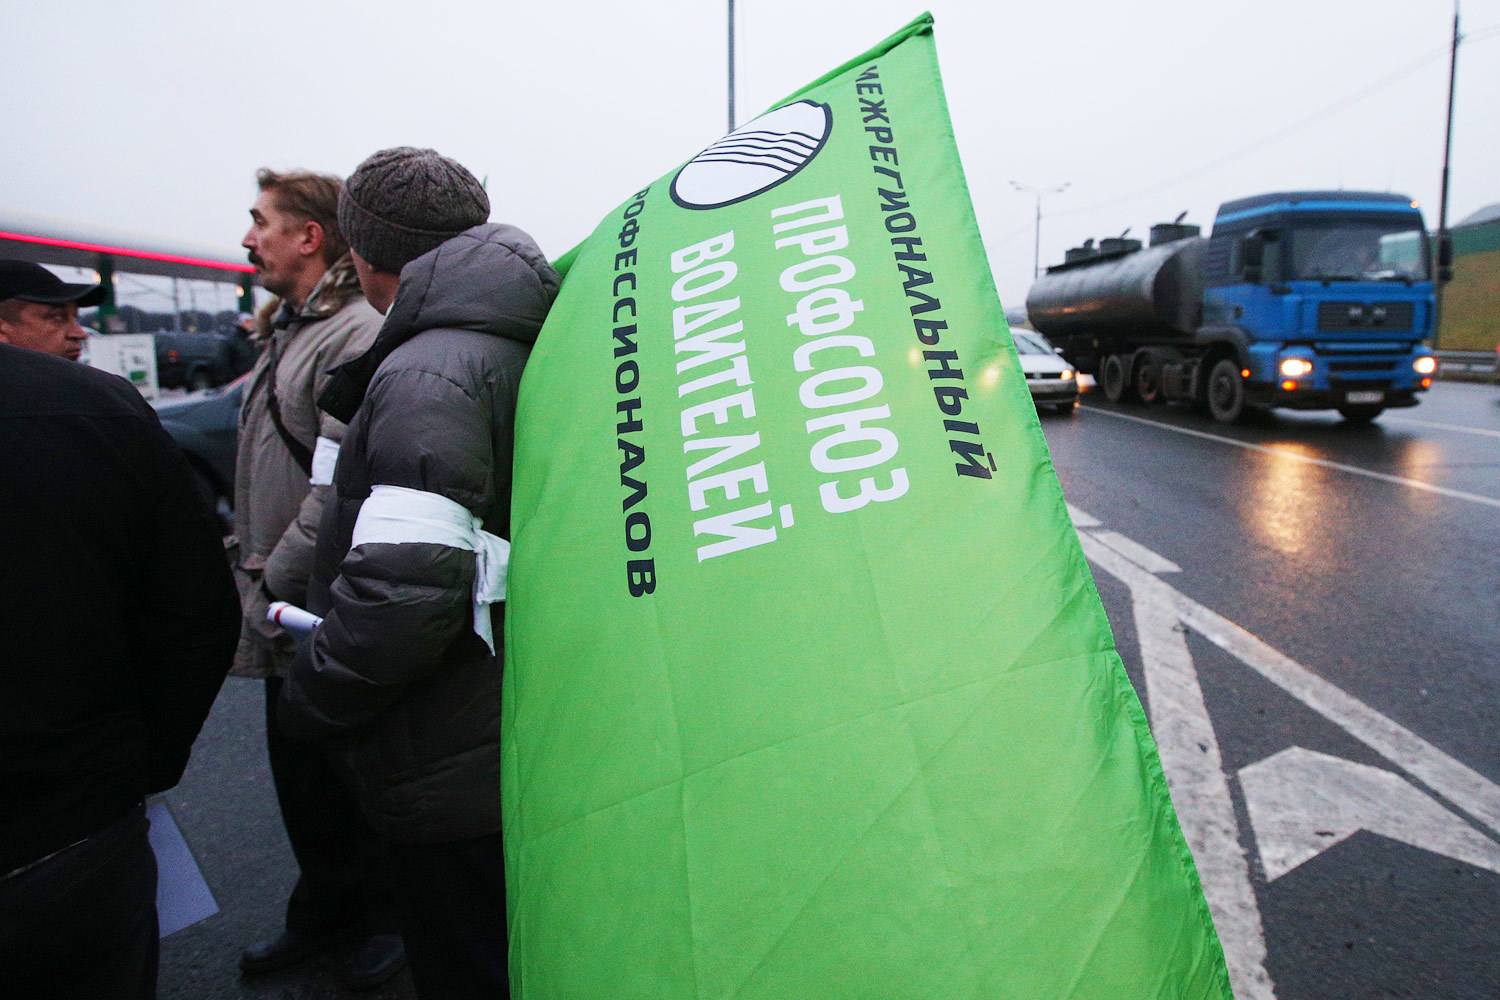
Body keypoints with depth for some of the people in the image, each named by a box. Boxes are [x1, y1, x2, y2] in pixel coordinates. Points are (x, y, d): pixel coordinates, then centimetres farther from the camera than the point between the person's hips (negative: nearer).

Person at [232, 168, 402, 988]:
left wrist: (275, 583, -17)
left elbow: (343, 487, -24)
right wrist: (250, 565, 14)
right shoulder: (288, 332, 15)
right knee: (298, 772, 20)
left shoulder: (357, 336, -18)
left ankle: (386, 915, 29)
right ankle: (324, 914, 39)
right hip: (286, 612, 9)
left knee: (347, 782, 7)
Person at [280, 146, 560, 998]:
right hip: (539, 756, 9)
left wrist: (311, 701, -11)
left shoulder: (427, 374, -20)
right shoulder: (530, 351, 9)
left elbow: (404, 590, -29)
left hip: (457, 783, -9)